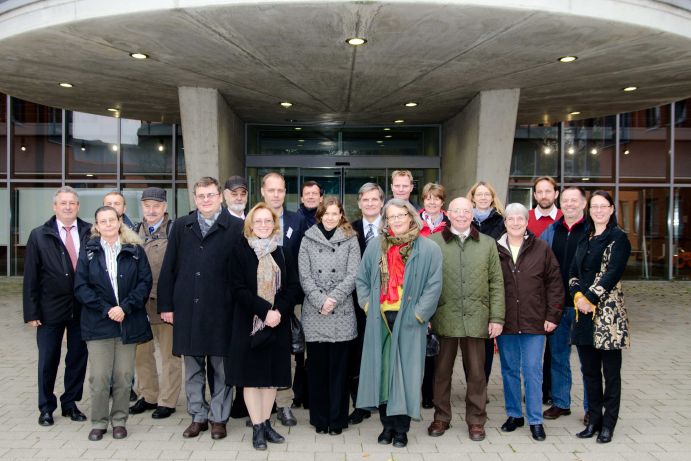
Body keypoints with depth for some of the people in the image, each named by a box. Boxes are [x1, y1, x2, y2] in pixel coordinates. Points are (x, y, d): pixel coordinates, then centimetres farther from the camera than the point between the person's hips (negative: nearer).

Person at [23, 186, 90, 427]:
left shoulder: (90, 233, -1)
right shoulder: (39, 235, -1)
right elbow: (31, 277, -2)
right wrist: (31, 312, -5)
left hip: (82, 308, 1)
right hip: (51, 308, -1)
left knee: (78, 358, 11)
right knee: (48, 360, 10)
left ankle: (70, 403, 28)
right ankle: (46, 407, 27)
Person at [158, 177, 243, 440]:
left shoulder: (235, 228, -3)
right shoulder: (181, 227, 8)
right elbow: (168, 268, 8)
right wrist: (166, 305, 4)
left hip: (221, 310, -3)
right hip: (187, 309, 3)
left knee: (220, 367, 8)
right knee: (192, 368, 13)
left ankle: (218, 418, 23)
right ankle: (198, 416, 28)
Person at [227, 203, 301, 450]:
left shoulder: (284, 253, 6)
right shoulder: (240, 250, -3)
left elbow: (293, 286, 2)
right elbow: (238, 288, -10)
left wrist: (279, 311, -14)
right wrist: (264, 311, -18)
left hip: (278, 323, 3)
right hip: (249, 323, -3)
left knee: (272, 374, 9)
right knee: (251, 374, 2)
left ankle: (266, 423, 22)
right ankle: (257, 427, 13)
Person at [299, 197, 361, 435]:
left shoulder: (350, 239, 6)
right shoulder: (308, 239, 8)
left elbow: (352, 275, -2)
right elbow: (304, 276, 2)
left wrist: (333, 299, -12)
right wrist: (320, 300, -10)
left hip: (341, 313, -1)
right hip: (314, 313, 1)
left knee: (339, 366, 4)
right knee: (317, 366, 6)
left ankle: (337, 418, 16)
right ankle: (319, 418, 19)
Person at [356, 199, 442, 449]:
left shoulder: (428, 249, -1)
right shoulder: (375, 246, 8)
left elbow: (434, 285, -5)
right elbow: (361, 279, 12)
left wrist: (417, 314, -11)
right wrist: (368, 305, 2)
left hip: (409, 322, -2)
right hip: (380, 320, 3)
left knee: (405, 373, 4)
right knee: (381, 371, 7)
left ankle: (402, 428, 16)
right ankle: (387, 425, 21)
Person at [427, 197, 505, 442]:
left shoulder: (488, 243, 7)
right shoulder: (433, 242, 1)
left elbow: (496, 283, 5)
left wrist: (497, 317, -1)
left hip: (476, 318, 1)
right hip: (443, 318, -1)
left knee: (476, 372, 10)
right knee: (442, 371, 11)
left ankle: (476, 419, 26)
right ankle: (441, 417, 27)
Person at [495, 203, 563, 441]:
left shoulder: (541, 249, 0)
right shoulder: (495, 250, 2)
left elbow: (554, 283, 1)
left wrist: (552, 316, -4)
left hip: (534, 322, -1)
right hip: (505, 323, 2)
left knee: (533, 371, 4)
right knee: (509, 370, 12)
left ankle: (535, 420, 16)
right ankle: (514, 414, 27)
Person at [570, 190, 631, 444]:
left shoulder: (618, 238, -2)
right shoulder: (585, 239, 16)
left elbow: (612, 273, -13)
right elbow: (573, 272, 10)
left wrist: (590, 298, -16)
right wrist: (578, 295, -7)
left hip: (608, 311, -6)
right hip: (583, 312, 6)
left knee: (610, 373, 3)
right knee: (589, 371, 12)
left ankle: (608, 425, 14)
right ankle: (594, 420, 23)